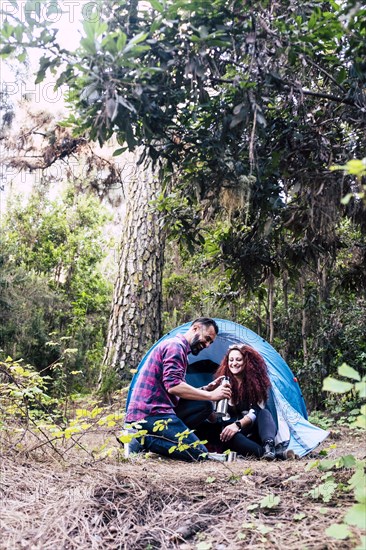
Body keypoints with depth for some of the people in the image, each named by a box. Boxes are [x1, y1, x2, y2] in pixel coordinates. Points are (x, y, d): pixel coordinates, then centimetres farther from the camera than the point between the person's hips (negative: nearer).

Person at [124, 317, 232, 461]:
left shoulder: (178, 348, 24)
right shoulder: (175, 345, -9)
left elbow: (179, 391, 21)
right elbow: (173, 386, -21)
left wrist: (206, 389, 8)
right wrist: (211, 395, -15)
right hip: (151, 413, -10)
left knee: (205, 406, 9)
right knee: (199, 454, -11)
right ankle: (142, 439, -11)